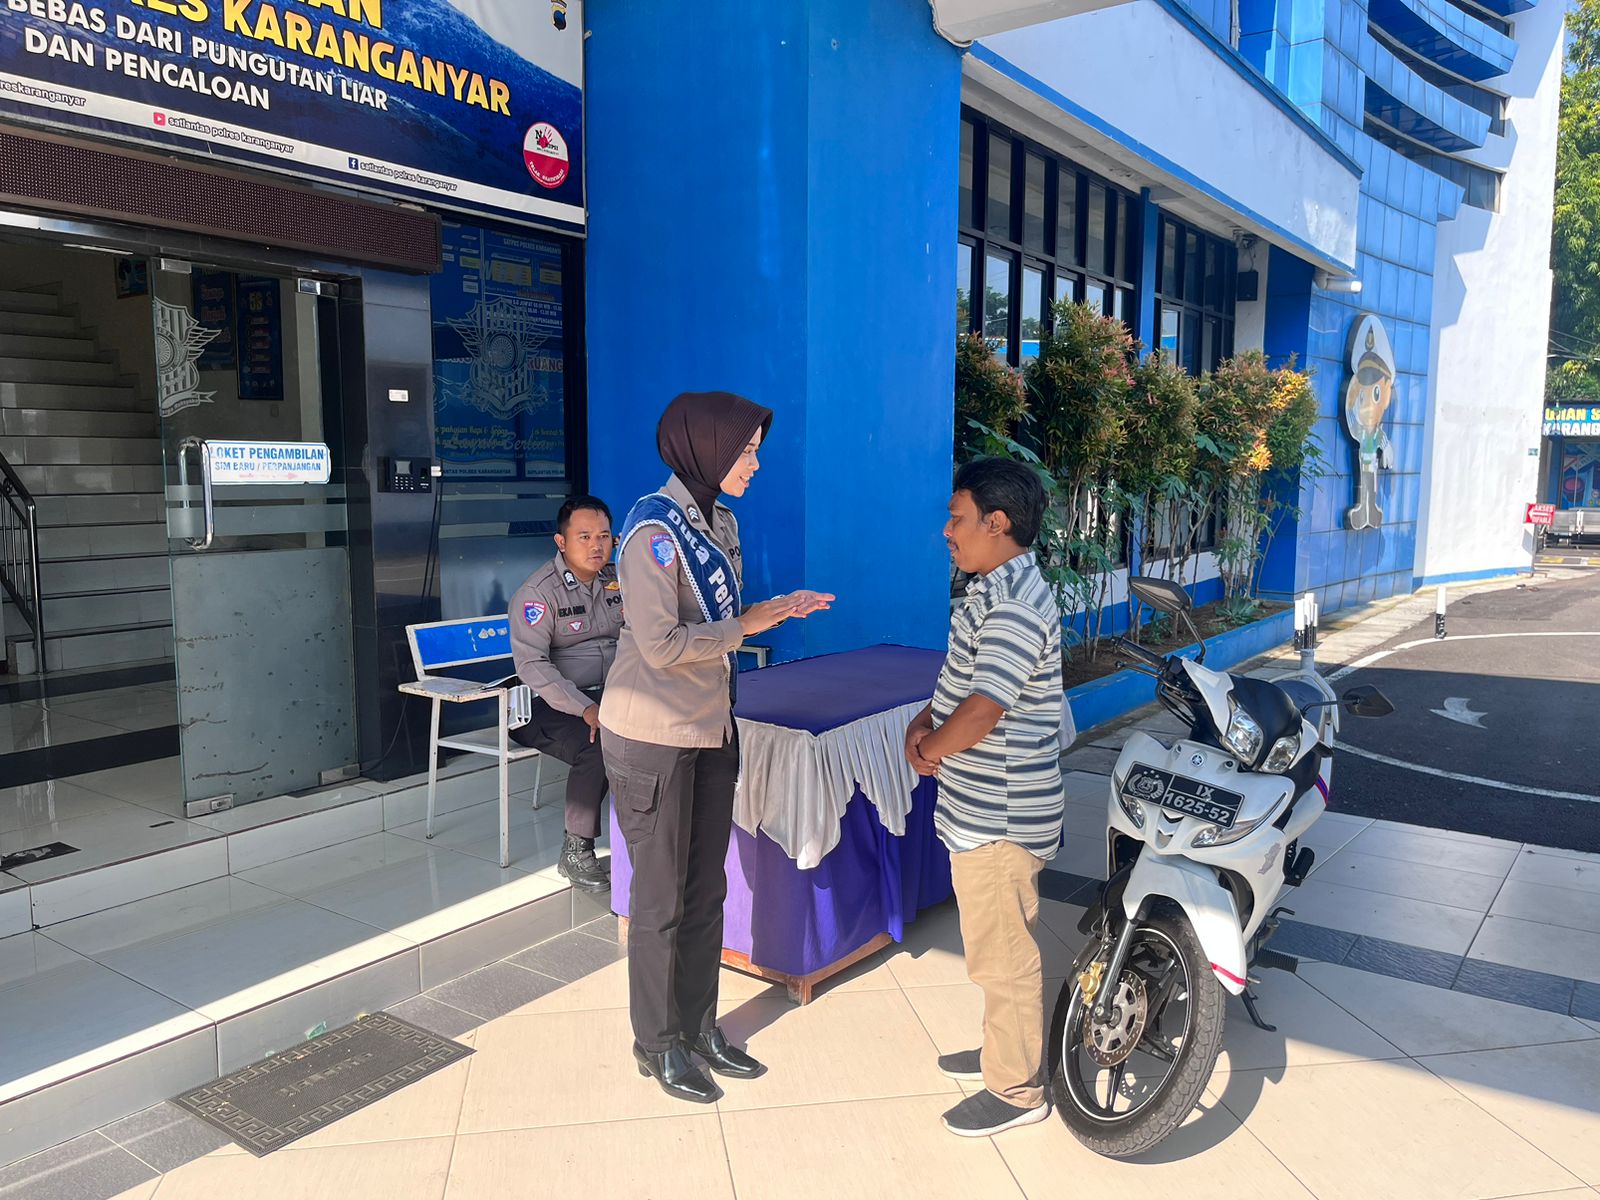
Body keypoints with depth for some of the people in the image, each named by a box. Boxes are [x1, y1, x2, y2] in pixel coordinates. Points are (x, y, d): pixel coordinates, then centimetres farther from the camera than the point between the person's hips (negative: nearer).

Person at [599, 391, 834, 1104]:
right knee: (660, 898, 6)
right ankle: (658, 1044, 25)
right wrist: (745, 625, -18)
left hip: (710, 734, 8)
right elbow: (661, 643, -25)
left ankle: (700, 1027, 32)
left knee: (706, 891, 16)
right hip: (653, 740, -8)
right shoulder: (654, 528, -19)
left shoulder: (720, 523, 9)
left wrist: (774, 610, 1)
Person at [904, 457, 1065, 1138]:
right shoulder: (995, 590, 10)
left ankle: (1017, 1090, 21)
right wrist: (924, 722, 1)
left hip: (1000, 818, -10)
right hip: (984, 808, 10)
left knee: (1002, 954, 5)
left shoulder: (1014, 607, -24)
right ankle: (1004, 1048, 41)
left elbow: (982, 710, -28)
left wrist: (929, 752, -11)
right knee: (997, 944, 24)